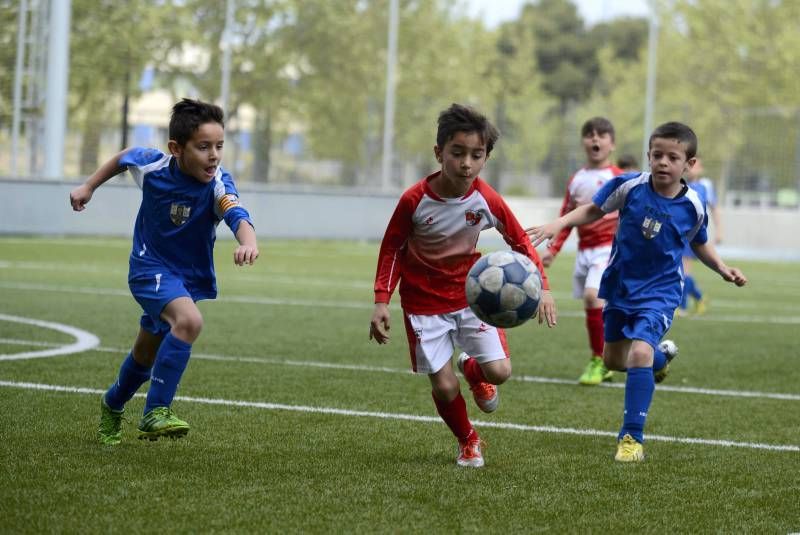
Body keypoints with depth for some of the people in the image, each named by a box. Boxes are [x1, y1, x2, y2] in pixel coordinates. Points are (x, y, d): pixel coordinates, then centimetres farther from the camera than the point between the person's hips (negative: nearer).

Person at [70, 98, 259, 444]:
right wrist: (89, 186, 12)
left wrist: (248, 243, -68)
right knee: (189, 320, -32)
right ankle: (155, 414, -27)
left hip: (191, 277, 2)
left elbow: (238, 216, -46)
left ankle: (112, 406, 52)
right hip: (150, 267, -2)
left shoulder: (218, 185, -26)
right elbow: (125, 157, 5)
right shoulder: (152, 165, -19)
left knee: (146, 355, 21)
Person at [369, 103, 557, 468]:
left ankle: (473, 370, 27)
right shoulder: (414, 200, -19)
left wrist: (543, 287, -13)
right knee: (444, 387, -6)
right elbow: (391, 248, -6)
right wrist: (381, 302, -11)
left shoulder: (487, 200, -15)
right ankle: (468, 442, 25)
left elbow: (520, 241, -2)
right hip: (424, 302, -2)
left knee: (499, 371, -12)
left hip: (471, 294, 2)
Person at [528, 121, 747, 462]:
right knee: (613, 360, 17)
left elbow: (699, 244, 9)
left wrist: (723, 269, -3)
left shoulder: (692, 206, -11)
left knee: (640, 352, -24)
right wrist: (558, 224, -12)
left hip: (660, 291, -3)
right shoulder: (630, 187, -16)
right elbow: (594, 210, 0)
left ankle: (632, 437, -14)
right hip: (620, 285, 3)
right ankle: (661, 356, 52)